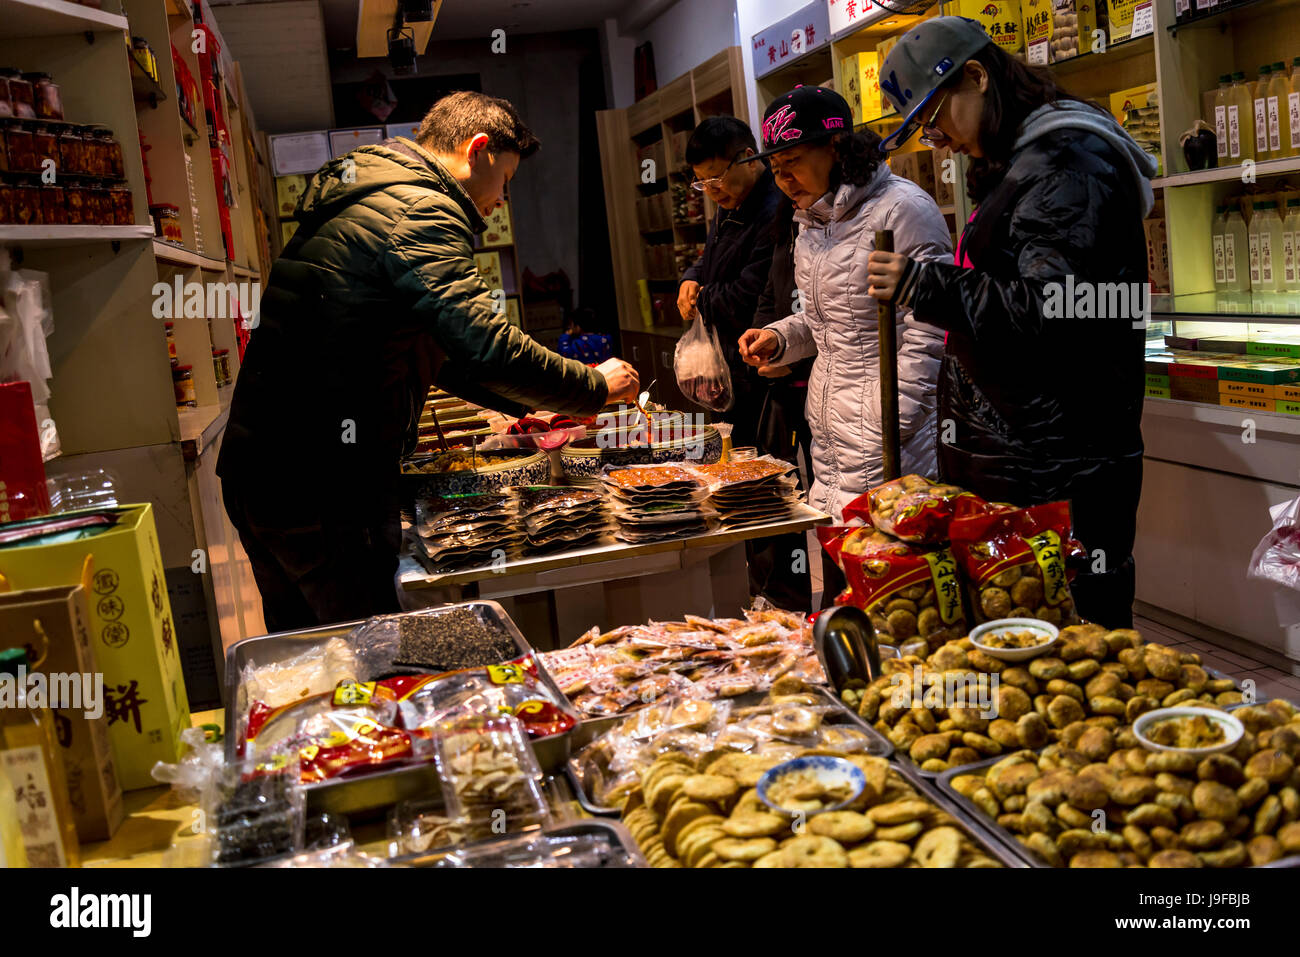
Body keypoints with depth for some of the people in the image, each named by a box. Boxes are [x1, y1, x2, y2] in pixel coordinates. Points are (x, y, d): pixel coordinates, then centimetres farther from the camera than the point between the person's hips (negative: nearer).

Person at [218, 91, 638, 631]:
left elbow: (433, 351, 27)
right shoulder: (422, 211, -13)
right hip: (321, 486, -10)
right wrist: (596, 387, -5)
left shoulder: (360, 199, 21)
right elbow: (487, 348, -21)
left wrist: (529, 404, 26)